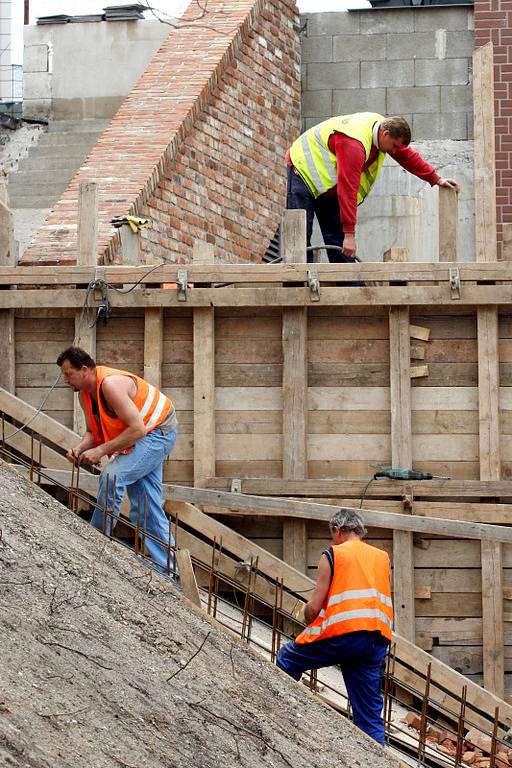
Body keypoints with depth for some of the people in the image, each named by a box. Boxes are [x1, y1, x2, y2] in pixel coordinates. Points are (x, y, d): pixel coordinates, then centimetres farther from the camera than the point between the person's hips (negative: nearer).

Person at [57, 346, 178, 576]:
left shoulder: (111, 384, -30)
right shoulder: (84, 393, -1)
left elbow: (137, 429, -31)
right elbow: (92, 431, 8)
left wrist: (101, 450, -29)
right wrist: (80, 448, -14)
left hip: (159, 431, -10)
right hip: (138, 435, 10)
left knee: (112, 475, -26)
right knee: (147, 506, 7)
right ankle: (166, 568, 11)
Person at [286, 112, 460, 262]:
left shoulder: (383, 127, -8)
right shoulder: (354, 144, -36)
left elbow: (408, 156, 9)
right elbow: (348, 189, -38)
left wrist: (436, 179, 12)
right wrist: (349, 234, -39)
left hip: (329, 185, 9)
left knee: (337, 237, 2)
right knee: (302, 237, -14)